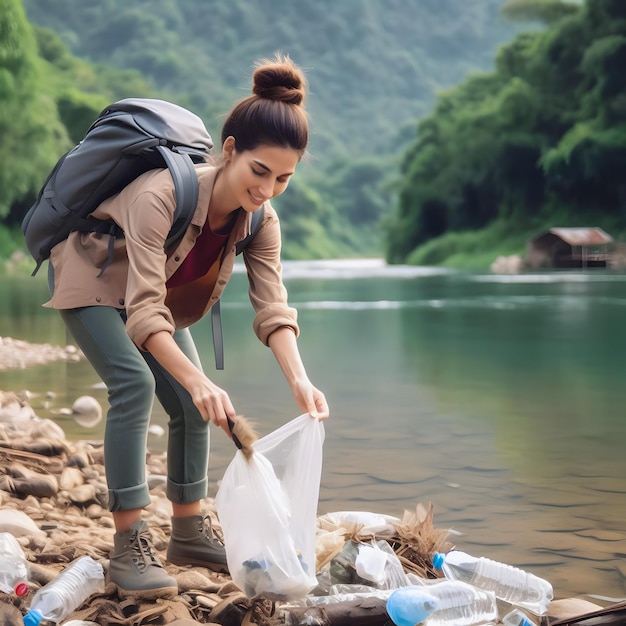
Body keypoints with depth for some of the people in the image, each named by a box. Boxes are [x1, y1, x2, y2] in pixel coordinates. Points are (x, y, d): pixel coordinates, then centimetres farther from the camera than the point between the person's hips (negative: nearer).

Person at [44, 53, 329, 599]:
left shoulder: (261, 221, -21)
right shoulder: (160, 196, -41)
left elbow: (273, 309, -25)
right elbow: (144, 313, -45)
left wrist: (299, 379, -42)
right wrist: (198, 381, -57)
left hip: (156, 288, 6)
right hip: (91, 277, -6)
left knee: (192, 402, -1)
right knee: (134, 383, -25)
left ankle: (189, 533, 14)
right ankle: (129, 548, -22)